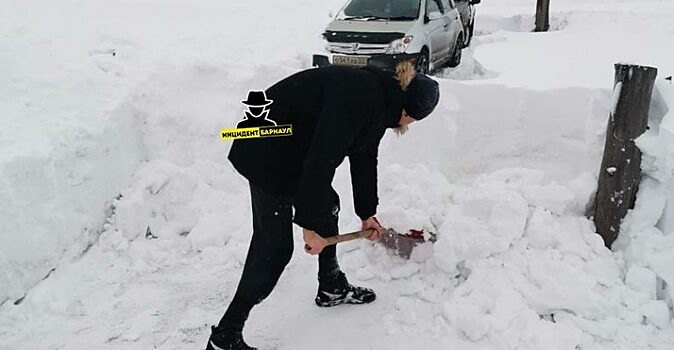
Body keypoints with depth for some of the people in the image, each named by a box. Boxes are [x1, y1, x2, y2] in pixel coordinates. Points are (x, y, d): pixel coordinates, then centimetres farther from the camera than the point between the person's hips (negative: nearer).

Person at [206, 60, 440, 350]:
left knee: (328, 205, 18)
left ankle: (332, 288, 38)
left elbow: (365, 158, 18)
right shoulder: (357, 97, -25)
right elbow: (319, 161, -29)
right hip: (266, 155, -10)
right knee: (275, 247, -5)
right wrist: (310, 224, -23)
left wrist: (367, 213, 25)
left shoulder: (381, 100, 7)